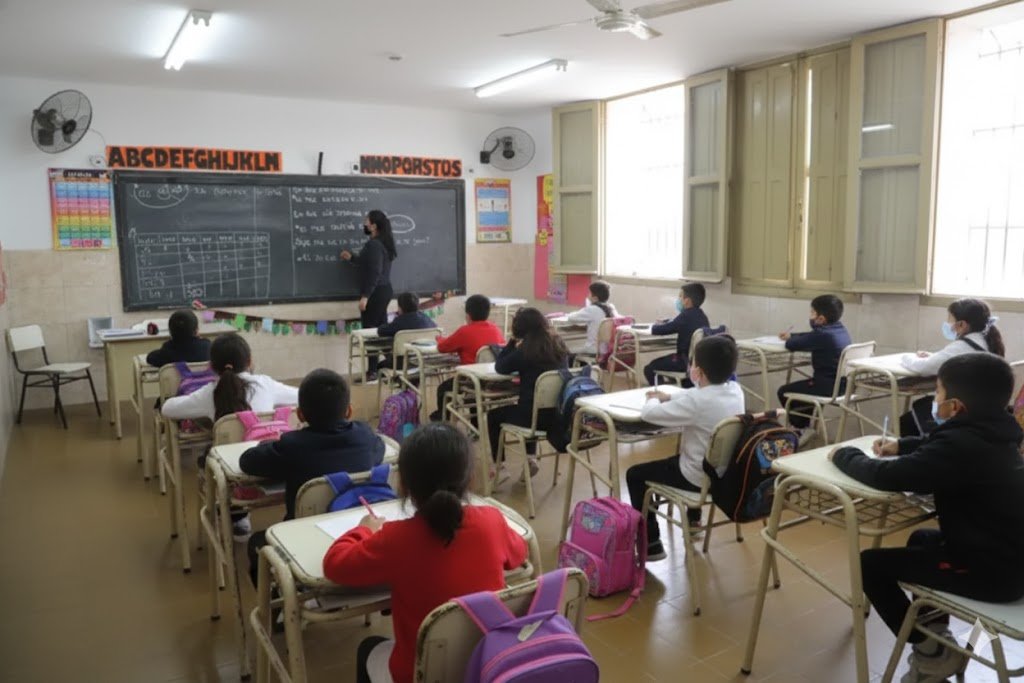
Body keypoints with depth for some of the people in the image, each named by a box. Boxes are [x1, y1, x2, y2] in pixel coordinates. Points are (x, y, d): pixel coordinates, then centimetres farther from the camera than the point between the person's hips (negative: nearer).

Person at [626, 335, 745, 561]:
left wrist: (654, 400, -1)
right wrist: (669, 397, 9)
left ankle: (651, 544, 11)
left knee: (634, 474, 9)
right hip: (727, 471, 8)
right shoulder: (735, 389, -5)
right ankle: (693, 519, 50)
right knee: (679, 456, 39)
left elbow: (648, 414, -23)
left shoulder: (696, 401, -28)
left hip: (701, 477, -8)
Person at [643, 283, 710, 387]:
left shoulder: (687, 316, -17)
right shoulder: (701, 315, 9)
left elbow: (658, 330, -14)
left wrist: (655, 327, 7)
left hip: (688, 362, -9)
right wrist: (664, 324, 12)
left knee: (650, 369, -3)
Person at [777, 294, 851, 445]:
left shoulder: (823, 335, -21)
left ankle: (802, 428, 10)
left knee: (784, 392, 2)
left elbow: (791, 345, -18)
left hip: (829, 386, -10)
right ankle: (804, 423, 37)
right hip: (844, 383, 10)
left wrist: (790, 339, 5)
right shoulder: (840, 329, 8)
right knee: (804, 385, 33)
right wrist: (791, 335, 25)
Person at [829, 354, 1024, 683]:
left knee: (871, 563, -1)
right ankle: (934, 633, 32)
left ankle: (933, 652, 12)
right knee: (922, 539, 31)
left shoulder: (961, 445, -27)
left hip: (991, 570, -10)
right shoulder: (990, 434, 2)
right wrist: (901, 446, 10)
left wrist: (843, 455, -7)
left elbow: (887, 476, -24)